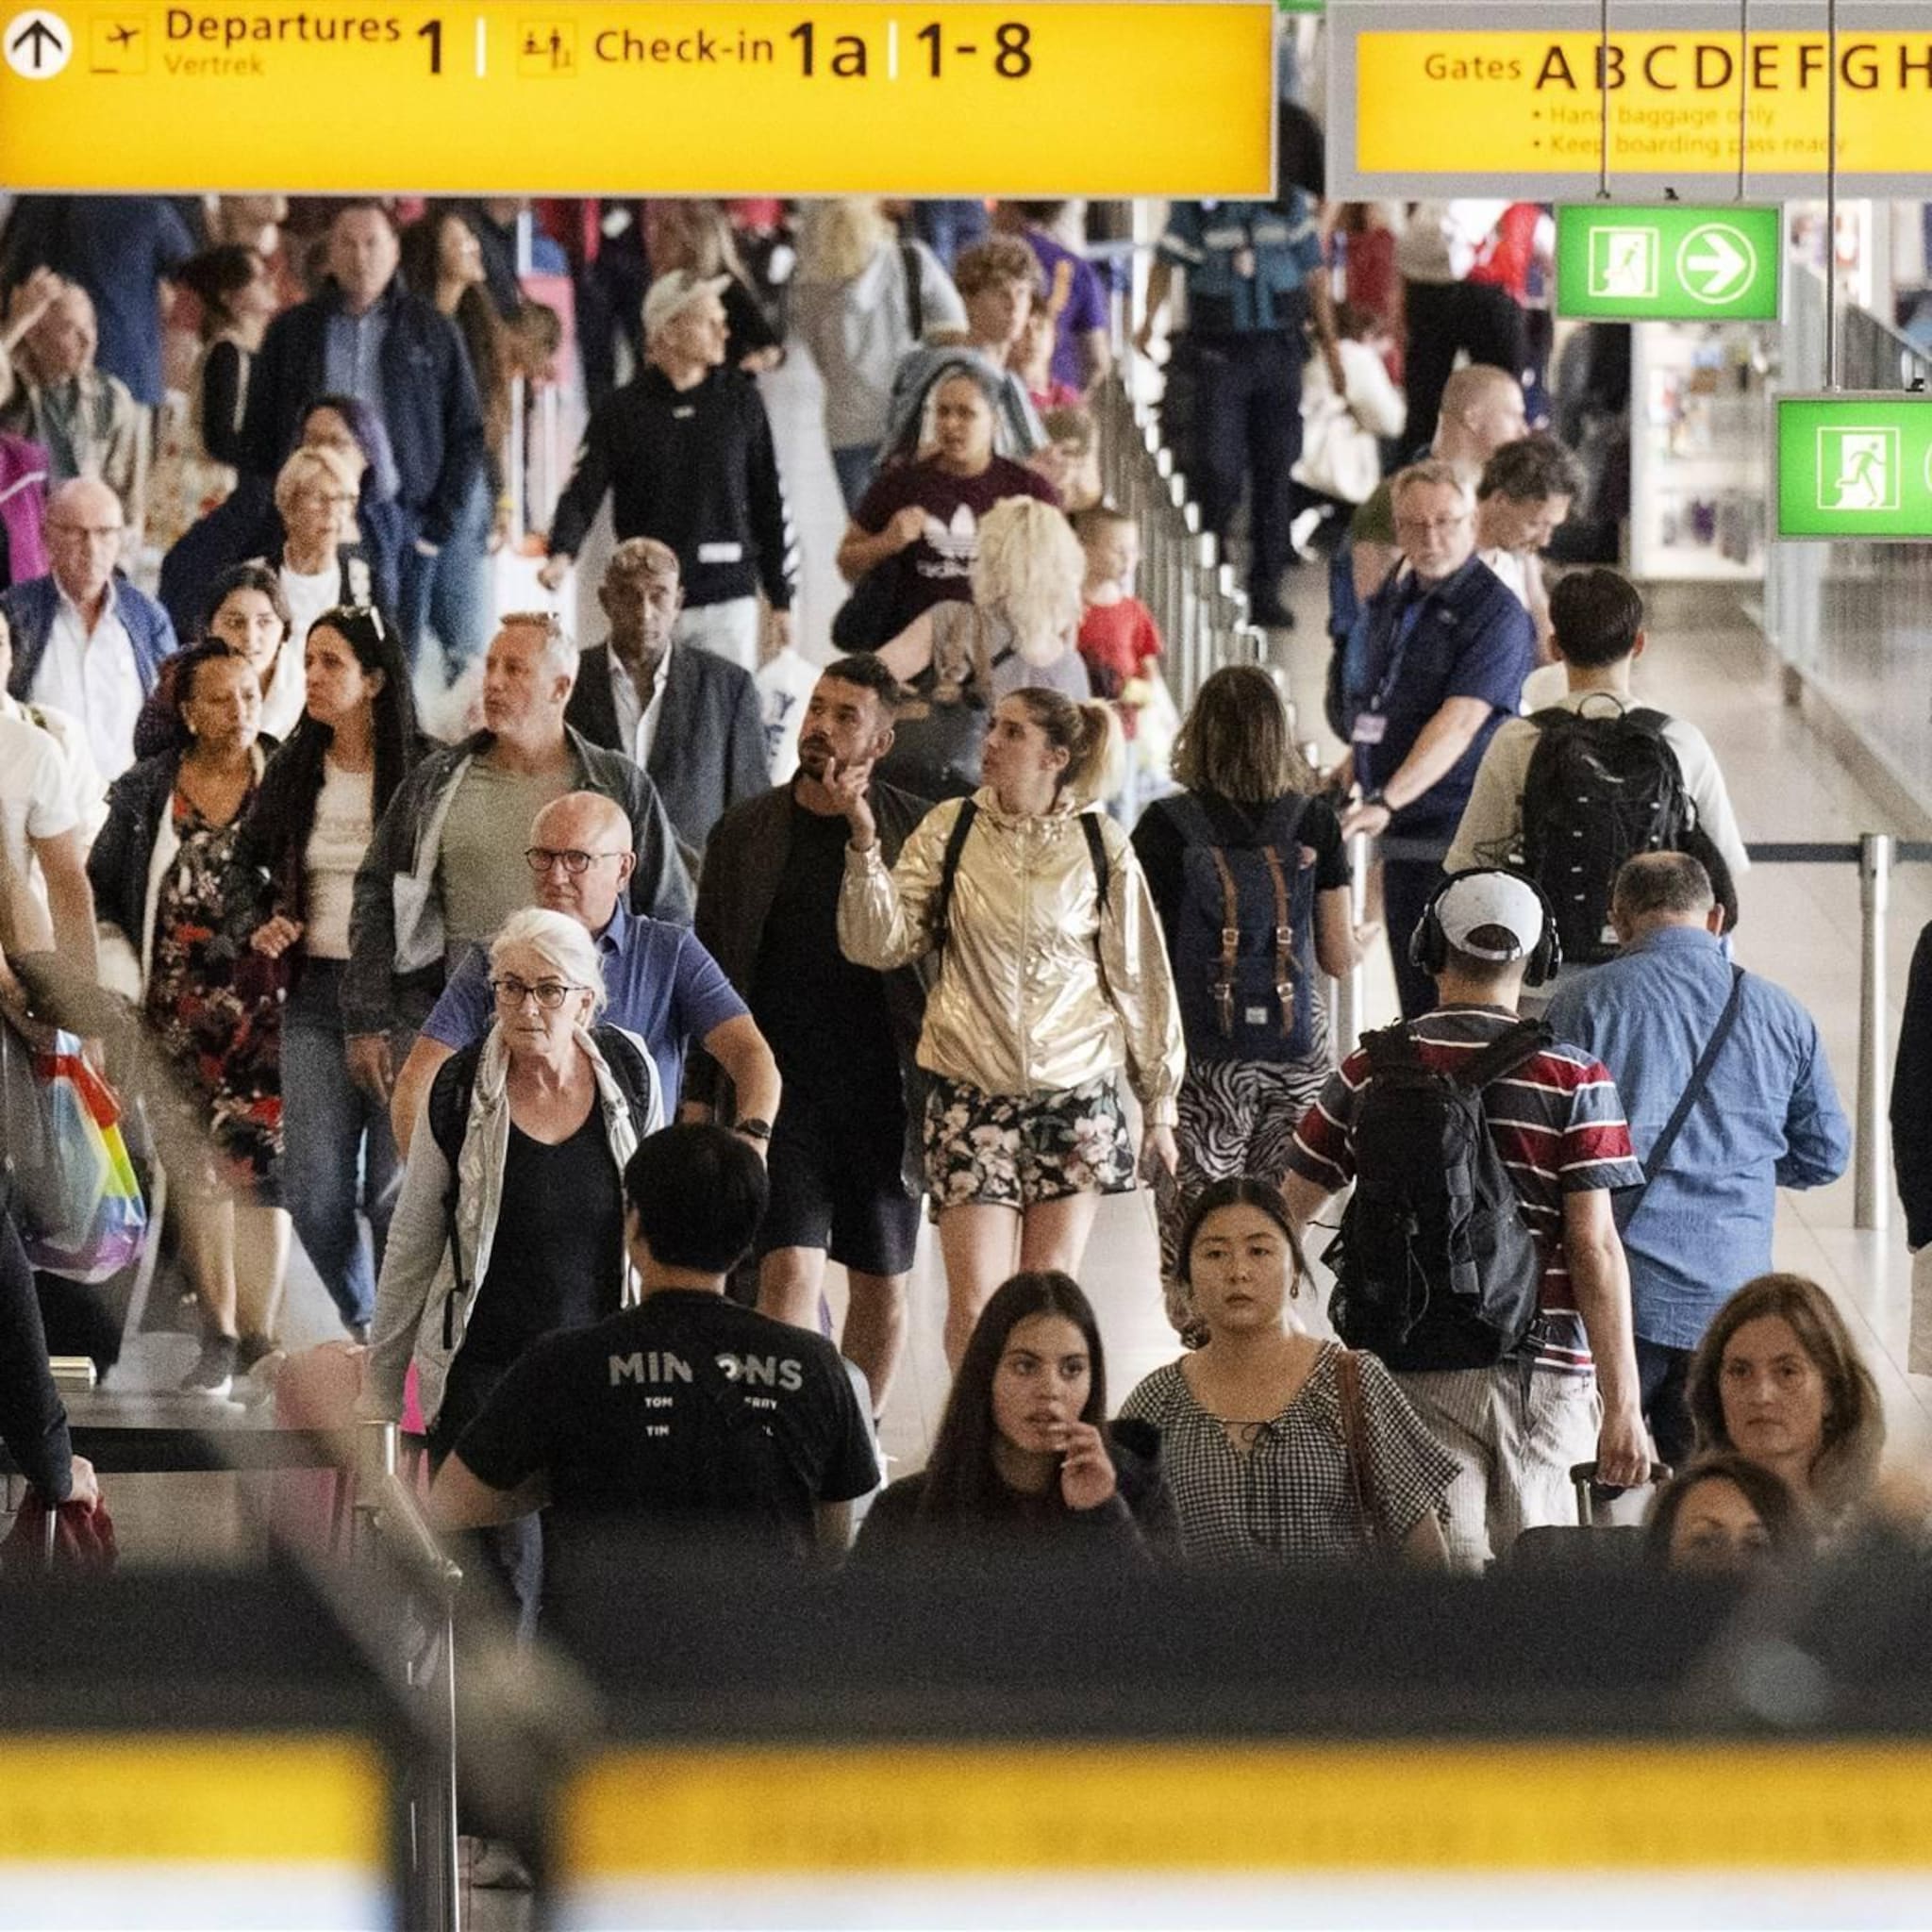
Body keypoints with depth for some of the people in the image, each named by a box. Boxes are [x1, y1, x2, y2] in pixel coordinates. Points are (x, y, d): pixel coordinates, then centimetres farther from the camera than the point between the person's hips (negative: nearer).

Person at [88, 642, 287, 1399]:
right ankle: (219, 1337, 9)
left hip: (265, 998, -2)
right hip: (177, 1008, 2)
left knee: (256, 1159, -9)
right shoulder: (144, 794, 6)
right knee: (197, 1168, 4)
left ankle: (258, 1335, -4)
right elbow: (99, 890, 11)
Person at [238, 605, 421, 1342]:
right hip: (315, 992, 4)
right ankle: (361, 1326, 24)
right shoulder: (293, 771, 8)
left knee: (395, 1191, -3)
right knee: (315, 1196, 2)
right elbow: (244, 865, 21)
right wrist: (262, 925, 3)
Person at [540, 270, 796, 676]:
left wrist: (781, 598, 10)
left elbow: (770, 502, 10)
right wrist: (561, 554, -27)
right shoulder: (621, 412, 1)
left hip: (729, 598, 1)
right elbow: (582, 492, -6)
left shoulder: (741, 400, 5)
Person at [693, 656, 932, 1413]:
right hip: (781, 1088, 0)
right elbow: (708, 975, 9)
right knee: (791, 1272, -14)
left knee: (881, 1287, 11)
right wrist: (697, 1095, 4)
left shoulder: (921, 831, -1)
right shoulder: (746, 831, 4)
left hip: (883, 1092, 0)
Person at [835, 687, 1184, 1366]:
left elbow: (1141, 980, 8)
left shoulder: (1102, 845, 2)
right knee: (976, 1306, -7)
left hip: (1076, 1096, 0)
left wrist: (1159, 1106, 11)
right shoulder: (950, 830, 2)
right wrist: (864, 839, -15)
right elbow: (880, 943, -2)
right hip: (972, 1097, 0)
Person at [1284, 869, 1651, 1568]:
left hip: (1415, 1374, 1)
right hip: (1542, 1366, -1)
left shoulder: (1371, 1071, 4)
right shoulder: (1574, 1079, -3)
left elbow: (1287, 1215, 11)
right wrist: (1623, 1405, -8)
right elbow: (1594, 1246, -9)